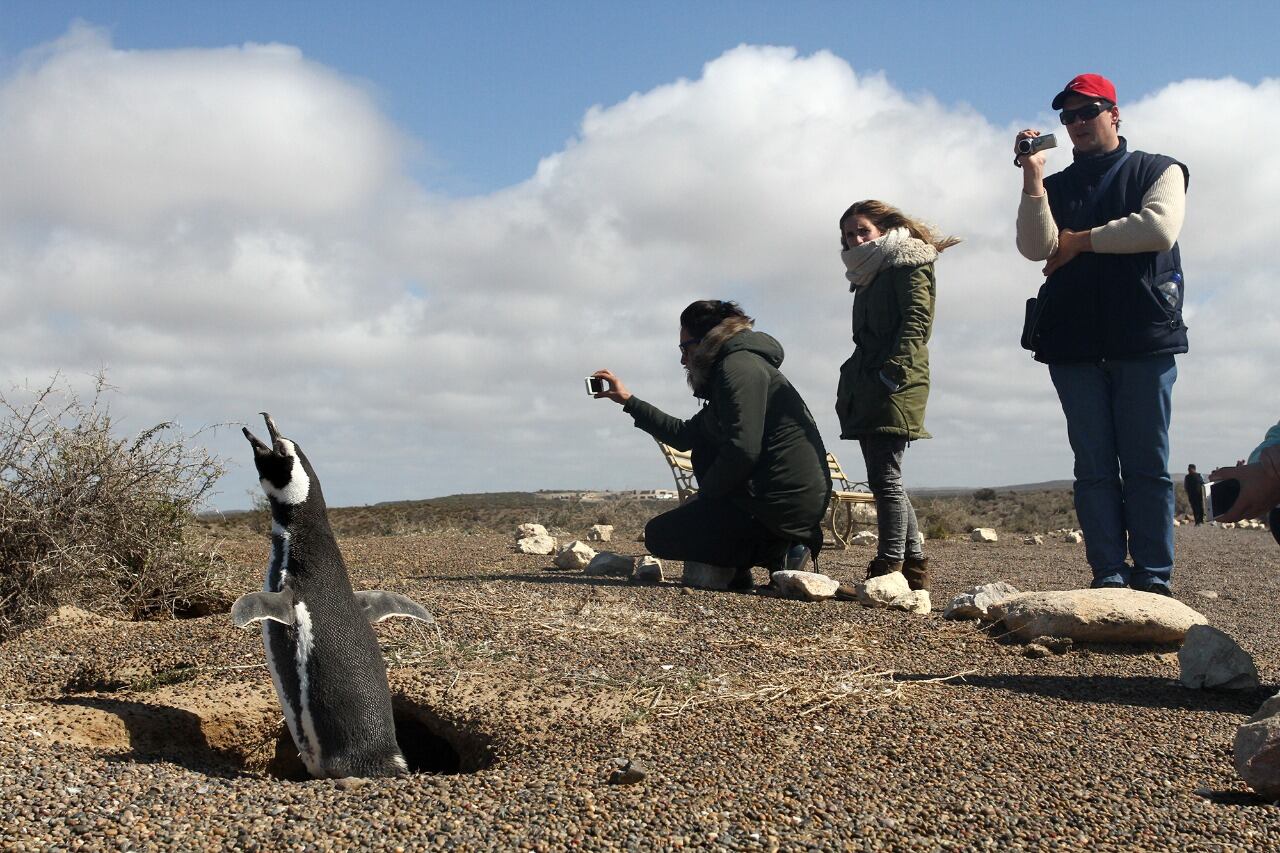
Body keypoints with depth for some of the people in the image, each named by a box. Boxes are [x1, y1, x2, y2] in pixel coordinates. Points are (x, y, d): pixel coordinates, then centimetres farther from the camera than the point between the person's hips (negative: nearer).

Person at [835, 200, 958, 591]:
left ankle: (889, 569, -12)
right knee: (884, 479, 9)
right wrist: (851, 386, 15)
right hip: (866, 389, 9)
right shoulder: (868, 274, 26)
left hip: (894, 386, -9)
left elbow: (916, 319, -12)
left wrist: (893, 370, -21)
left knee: (884, 478, -12)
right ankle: (914, 562, 15)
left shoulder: (907, 262, 0)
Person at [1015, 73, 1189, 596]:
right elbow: (1036, 249, 1)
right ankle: (1109, 576, 2)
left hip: (1144, 338, -2)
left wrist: (1079, 241, -1)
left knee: (1147, 464, -4)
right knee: (1094, 467, 0)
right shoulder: (1056, 188, 19)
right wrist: (1033, 178, -8)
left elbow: (1159, 228, -8)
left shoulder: (1158, 171, 12)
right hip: (1074, 344, 3)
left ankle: (1154, 577, -2)